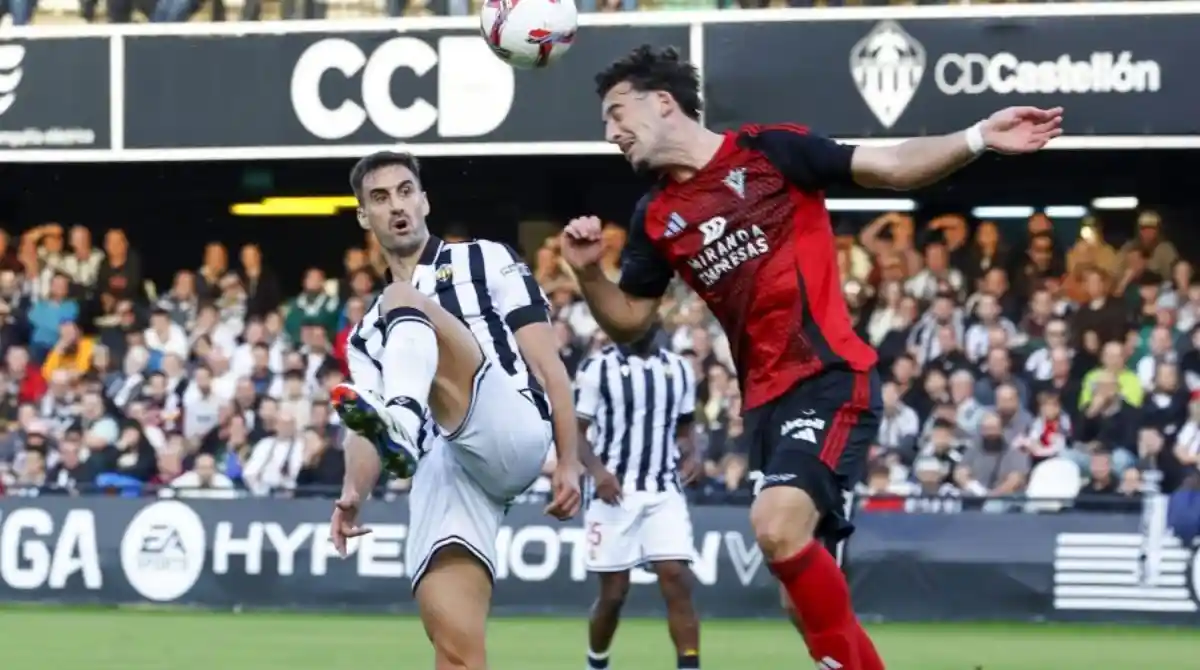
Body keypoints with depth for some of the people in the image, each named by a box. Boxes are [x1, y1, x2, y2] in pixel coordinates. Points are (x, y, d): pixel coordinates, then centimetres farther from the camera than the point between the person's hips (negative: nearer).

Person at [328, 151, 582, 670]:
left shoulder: (486, 261, 19)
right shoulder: (368, 332, 31)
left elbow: (547, 364, 10)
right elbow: (366, 429, 18)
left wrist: (569, 463, -2)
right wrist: (353, 494, -5)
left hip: (513, 434, -4)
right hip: (442, 471, 4)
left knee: (403, 302, -24)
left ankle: (402, 426, -56)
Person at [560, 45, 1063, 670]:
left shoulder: (768, 149, -3)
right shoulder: (655, 217, 12)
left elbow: (891, 166, -2)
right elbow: (629, 321, 19)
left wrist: (978, 138, -14)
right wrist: (588, 272, 0)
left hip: (832, 377, -7)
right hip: (765, 399, 7)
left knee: (778, 525, -26)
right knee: (807, 591, 8)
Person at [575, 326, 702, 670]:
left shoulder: (679, 369, 11)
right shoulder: (598, 368, -3)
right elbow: (576, 430, -3)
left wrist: (691, 454, -2)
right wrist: (596, 468, -20)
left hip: (664, 493, 3)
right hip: (614, 493, -3)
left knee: (677, 580, -12)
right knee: (614, 591, 3)